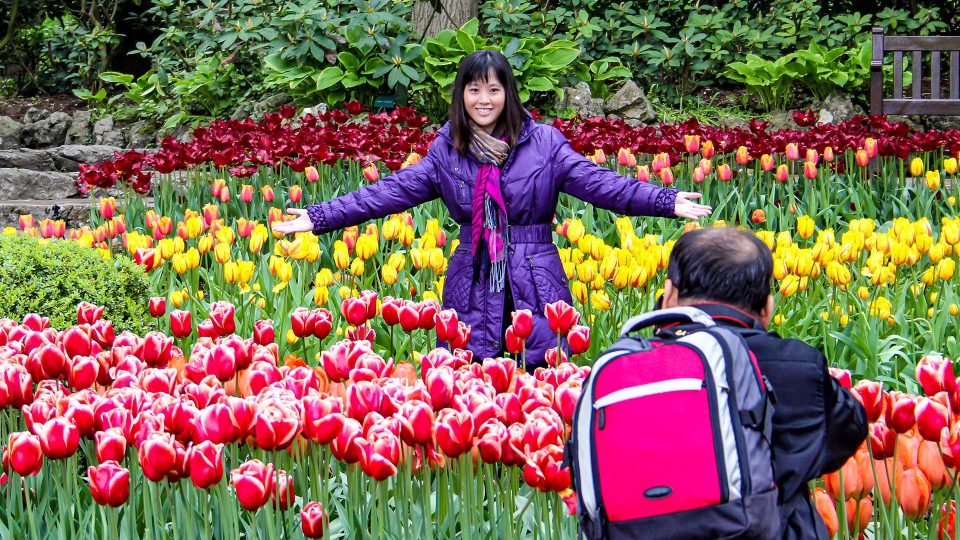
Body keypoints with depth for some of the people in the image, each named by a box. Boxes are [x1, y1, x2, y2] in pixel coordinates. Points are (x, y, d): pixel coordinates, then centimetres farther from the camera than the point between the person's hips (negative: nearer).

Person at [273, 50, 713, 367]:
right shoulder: (446, 150, 7)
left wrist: (667, 201, -18)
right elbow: (392, 192, 4)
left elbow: (598, 182, -5)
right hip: (474, 292, 2)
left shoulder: (544, 142, 1)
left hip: (536, 292, -1)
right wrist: (319, 217, -3)